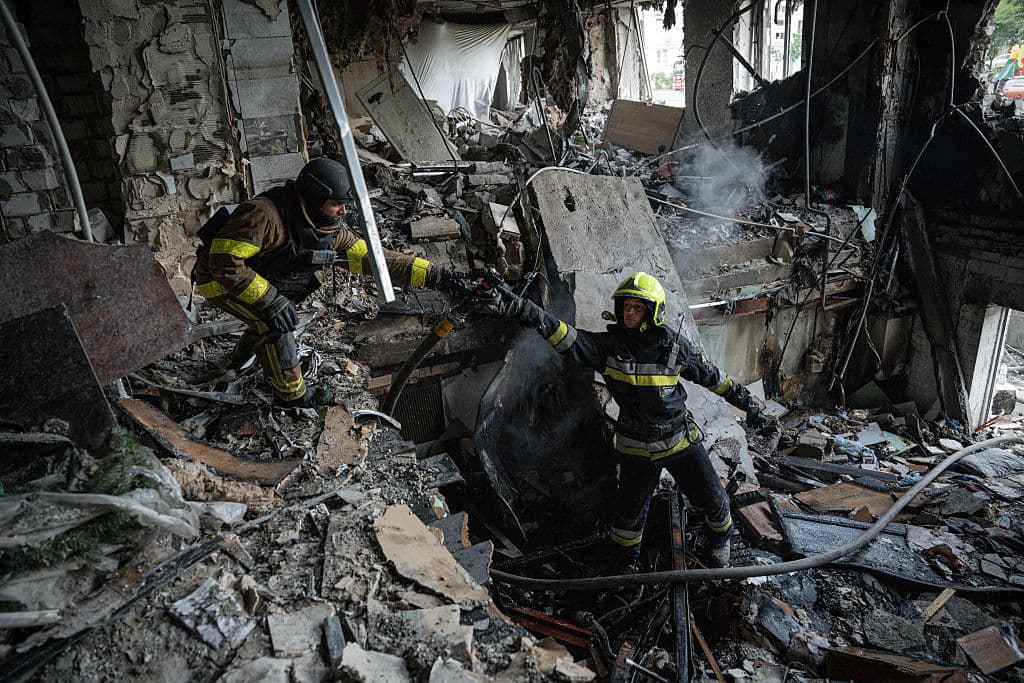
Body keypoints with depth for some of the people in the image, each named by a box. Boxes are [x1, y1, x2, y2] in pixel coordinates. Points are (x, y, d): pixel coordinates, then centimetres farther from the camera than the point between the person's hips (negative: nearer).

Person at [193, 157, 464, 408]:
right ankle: (291, 394, -1)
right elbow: (224, 260, -35)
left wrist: (434, 275, -19)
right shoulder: (266, 215, -36)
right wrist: (269, 299, -37)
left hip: (256, 277, 8)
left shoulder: (330, 231, -12)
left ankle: (242, 356, 45)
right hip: (219, 280, -7)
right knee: (274, 318, -20)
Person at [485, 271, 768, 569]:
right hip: (636, 448, 0)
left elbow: (711, 376, 4)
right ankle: (628, 559, 42)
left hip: (681, 441, 1)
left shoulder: (674, 345, -11)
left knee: (713, 499, 12)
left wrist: (746, 402, 12)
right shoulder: (610, 345, -13)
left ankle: (719, 541, 45)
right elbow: (567, 338, -28)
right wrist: (525, 311, -43)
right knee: (631, 513, 11)